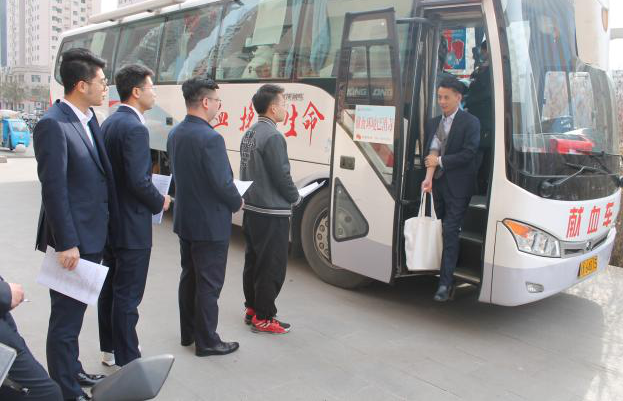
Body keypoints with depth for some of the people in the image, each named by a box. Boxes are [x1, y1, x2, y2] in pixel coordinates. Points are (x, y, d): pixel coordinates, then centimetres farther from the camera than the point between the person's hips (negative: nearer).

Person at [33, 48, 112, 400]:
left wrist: (103, 227, 12)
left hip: (92, 235, 9)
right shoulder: (53, 125, -18)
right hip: (72, 239, -9)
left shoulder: (90, 119, 9)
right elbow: (53, 189, -21)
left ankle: (72, 370, 39)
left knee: (75, 311, 22)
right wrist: (67, 244, -21)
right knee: (66, 316, 4)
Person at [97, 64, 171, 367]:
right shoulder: (134, 128, -20)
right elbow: (139, 181, -25)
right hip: (131, 226, -10)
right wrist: (159, 203, -8)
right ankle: (127, 361, 10)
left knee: (111, 287, 19)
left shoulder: (109, 123, 10)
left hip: (110, 220, 10)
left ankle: (110, 346, 33)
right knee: (128, 294, -1)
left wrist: (153, 194, 13)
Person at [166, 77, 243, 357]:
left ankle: (188, 332, 32)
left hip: (184, 220, 9)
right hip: (210, 224, -8)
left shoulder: (174, 134, 4)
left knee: (189, 277, 19)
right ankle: (206, 342, 15)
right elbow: (223, 184, -22)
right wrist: (237, 203, -4)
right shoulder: (210, 138, -23)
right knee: (209, 284, 3)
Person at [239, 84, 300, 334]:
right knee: (272, 267, 0)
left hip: (251, 209, 10)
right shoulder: (273, 136, -19)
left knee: (252, 261, 17)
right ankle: (263, 318, 8)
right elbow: (282, 176, -18)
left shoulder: (249, 134, 9)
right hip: (272, 213, -9)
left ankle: (252, 309, 29)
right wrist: (295, 198, -1)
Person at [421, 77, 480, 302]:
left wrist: (440, 161, -11)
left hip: (458, 187, -6)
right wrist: (428, 177, -11)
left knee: (450, 232, -9)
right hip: (438, 184, 6)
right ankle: (447, 273, 23)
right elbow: (430, 153, 6)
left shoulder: (470, 123, -5)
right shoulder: (433, 123, 14)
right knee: (443, 231, 12)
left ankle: (445, 283, -7)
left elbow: (468, 154, -13)